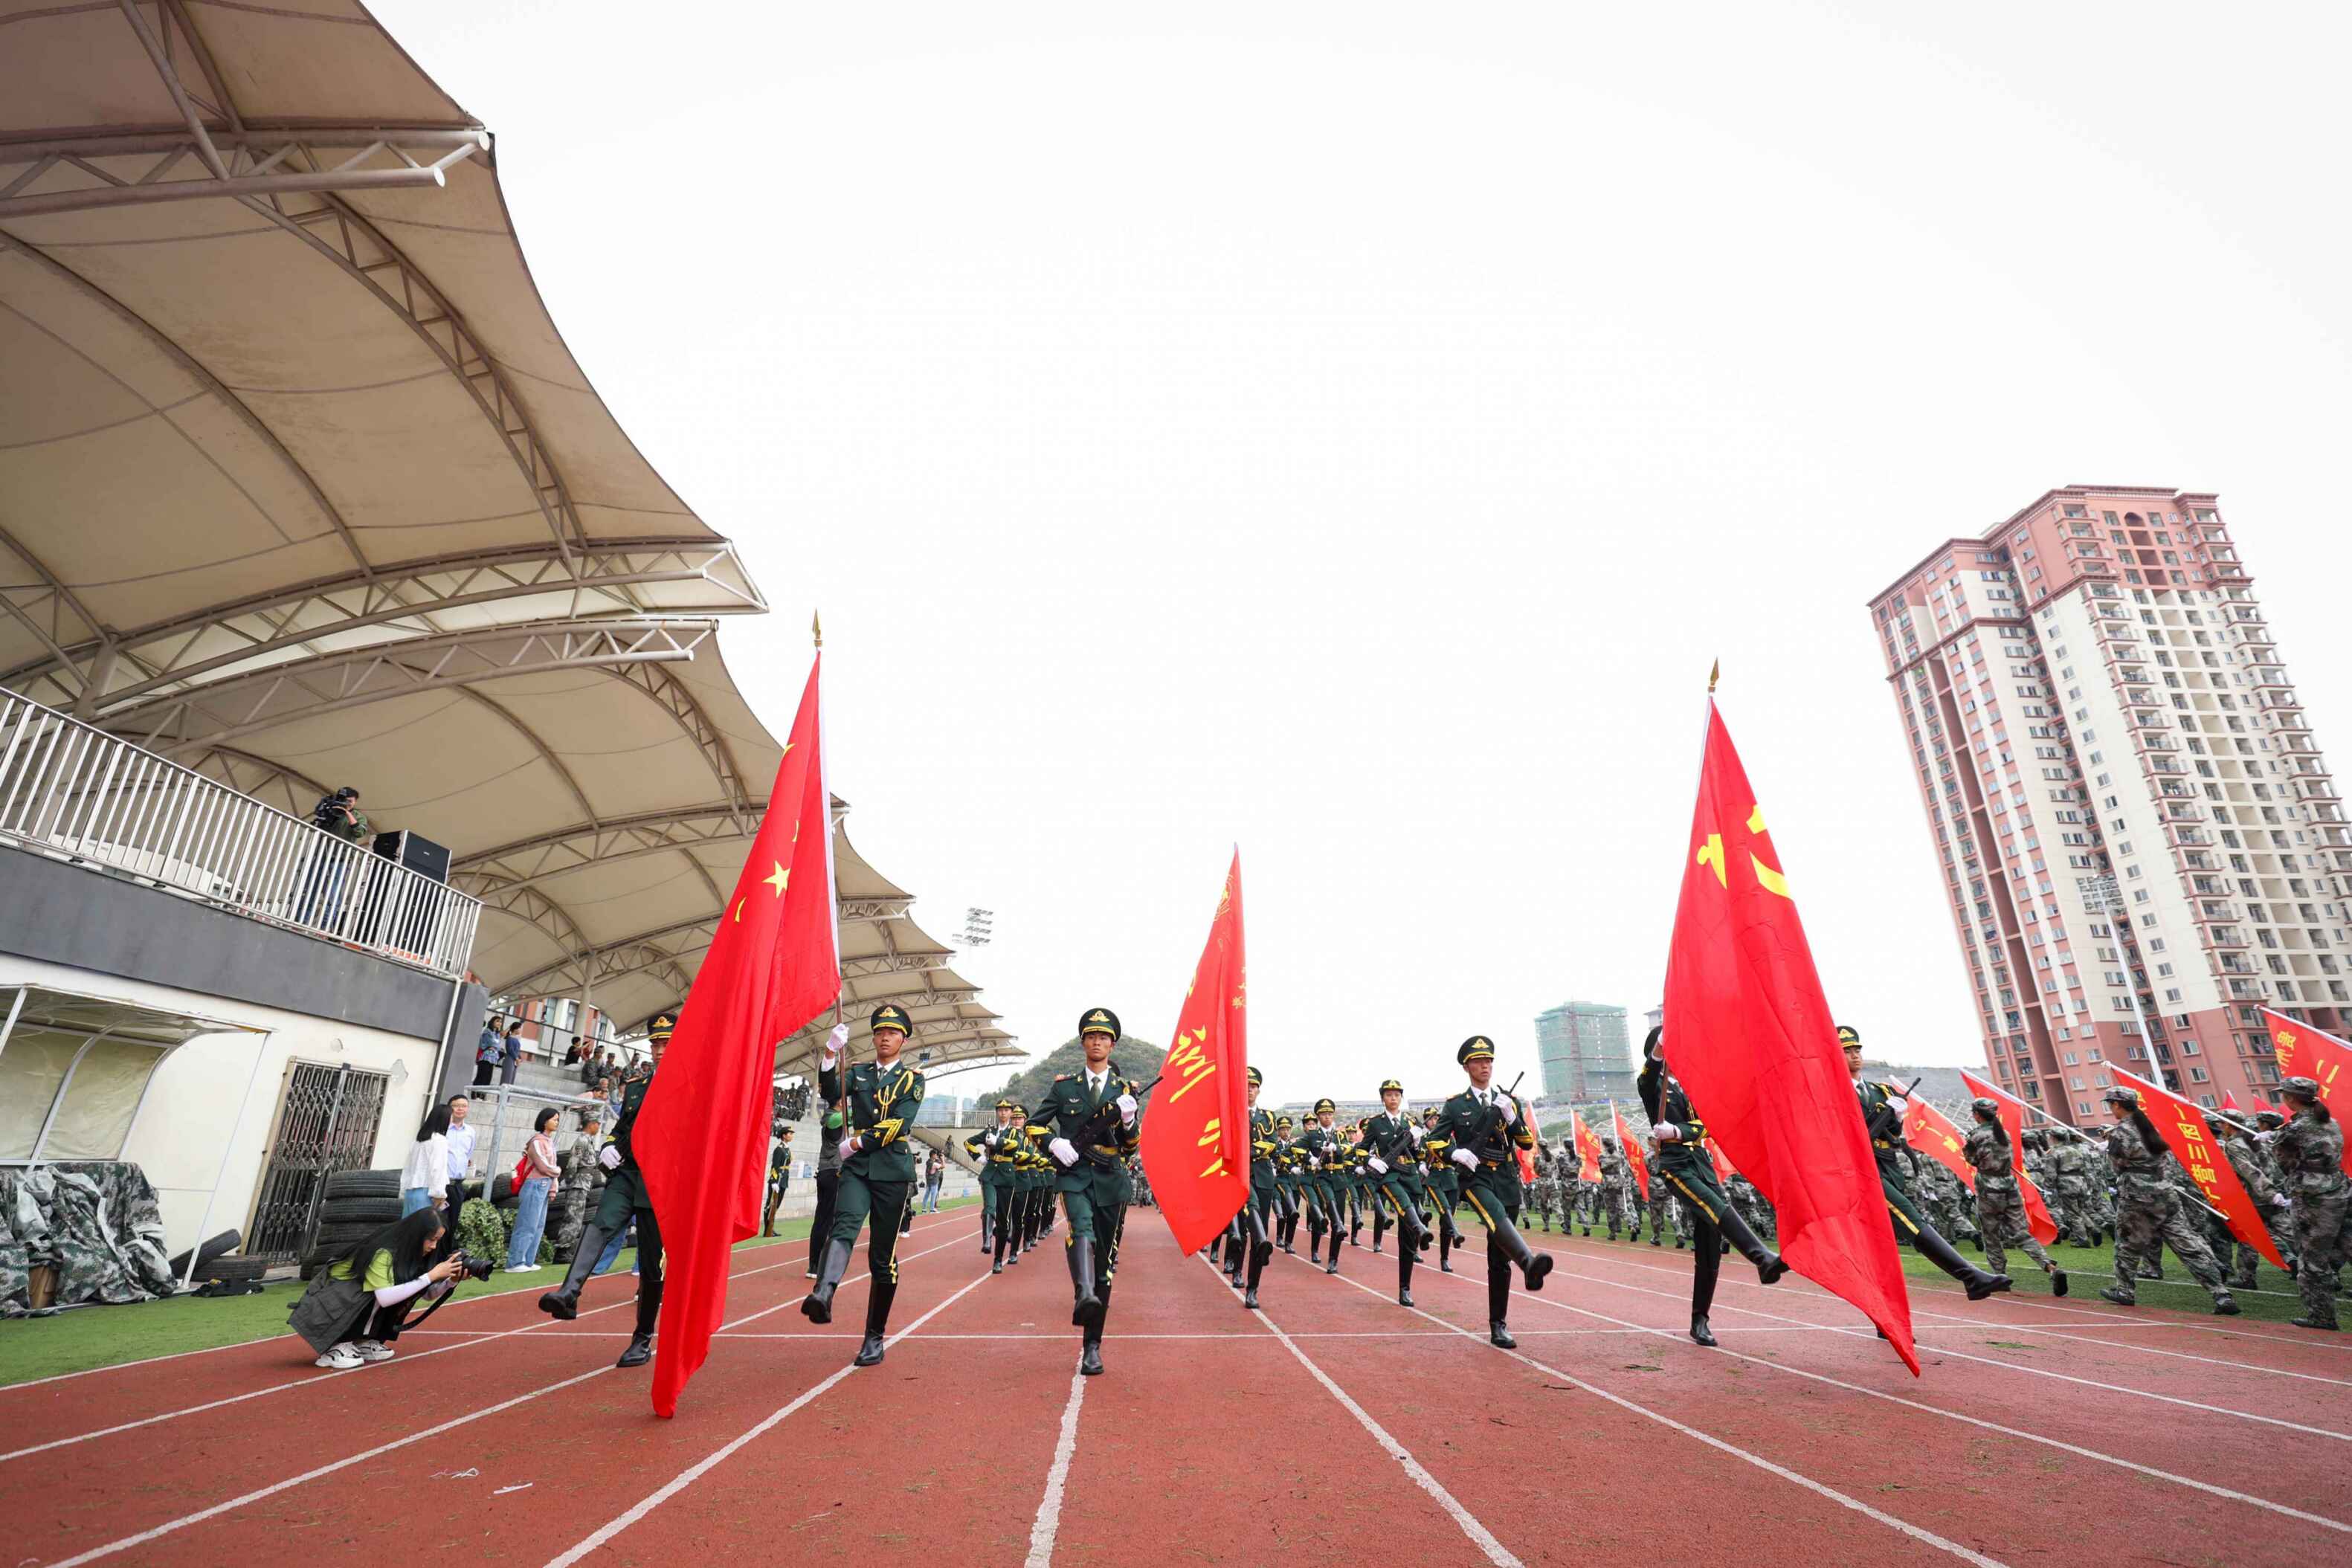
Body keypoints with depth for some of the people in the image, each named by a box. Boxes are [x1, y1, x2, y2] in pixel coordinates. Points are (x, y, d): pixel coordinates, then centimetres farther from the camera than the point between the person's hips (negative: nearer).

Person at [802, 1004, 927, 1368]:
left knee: (883, 1257, 3)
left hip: (893, 1170, -2)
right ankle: (823, 1296, -49)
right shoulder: (857, 1072, 12)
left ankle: (875, 1338, 15)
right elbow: (830, 1092, -9)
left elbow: (900, 1122, -9)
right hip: (856, 1168, 2)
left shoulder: (913, 1078, 4)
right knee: (844, 1227, -27)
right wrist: (831, 1051, -22)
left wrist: (857, 1142, -12)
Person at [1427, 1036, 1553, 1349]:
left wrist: (1510, 1115, -11)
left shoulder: (1509, 1101, 13)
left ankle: (1499, 1325, 12)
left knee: (1500, 1258, 4)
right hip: (1475, 1177, -3)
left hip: (1507, 1181, 3)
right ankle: (1531, 1264, -58)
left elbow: (1528, 1142, 5)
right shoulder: (1455, 1105, 5)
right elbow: (1434, 1143, 4)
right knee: (1497, 1217, -36)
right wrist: (1456, 1152, -16)